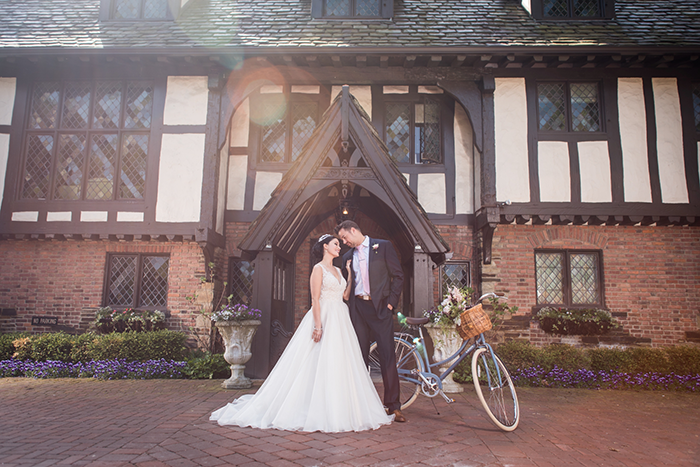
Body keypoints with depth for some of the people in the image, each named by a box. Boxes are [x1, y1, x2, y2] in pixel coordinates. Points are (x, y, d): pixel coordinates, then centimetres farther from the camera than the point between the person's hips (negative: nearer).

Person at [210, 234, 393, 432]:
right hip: (324, 319, -8)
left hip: (340, 322, 8)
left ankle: (337, 410, 16)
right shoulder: (319, 269, -6)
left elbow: (344, 295, 14)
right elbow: (315, 299, -12)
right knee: (320, 364, -5)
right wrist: (318, 326, -20)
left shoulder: (337, 271, 18)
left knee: (339, 366, 8)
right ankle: (318, 412, 5)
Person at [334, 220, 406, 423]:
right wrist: (350, 306, 7)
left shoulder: (383, 246, 2)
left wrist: (391, 302, -7)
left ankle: (393, 406, 4)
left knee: (387, 356, -4)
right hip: (357, 309, 5)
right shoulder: (348, 256, 16)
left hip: (380, 307, -4)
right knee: (359, 357, 7)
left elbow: (398, 276, 0)